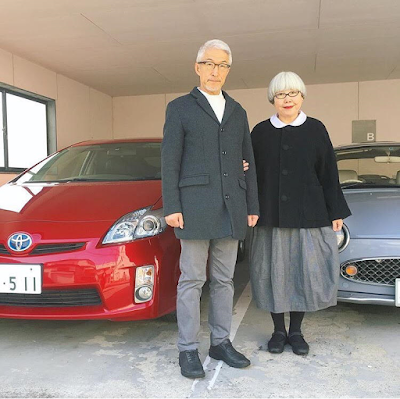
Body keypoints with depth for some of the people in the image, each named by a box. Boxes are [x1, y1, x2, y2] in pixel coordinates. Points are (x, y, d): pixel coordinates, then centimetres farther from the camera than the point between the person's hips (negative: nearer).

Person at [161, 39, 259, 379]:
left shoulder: (238, 112, 17)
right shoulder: (180, 108, 5)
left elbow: (248, 162, 15)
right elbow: (169, 161, -2)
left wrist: (252, 206, 10)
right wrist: (171, 207, -9)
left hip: (232, 210, 5)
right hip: (195, 208, -4)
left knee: (224, 280, 11)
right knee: (192, 280, 1)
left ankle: (221, 342, 23)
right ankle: (188, 349, 12)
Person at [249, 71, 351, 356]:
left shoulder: (316, 130, 4)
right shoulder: (261, 132, 6)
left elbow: (329, 174, 4)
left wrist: (336, 213, 2)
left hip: (308, 215, 0)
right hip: (271, 215, 1)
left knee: (306, 271, 3)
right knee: (274, 271, 4)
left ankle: (296, 331, 21)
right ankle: (279, 330, 21)